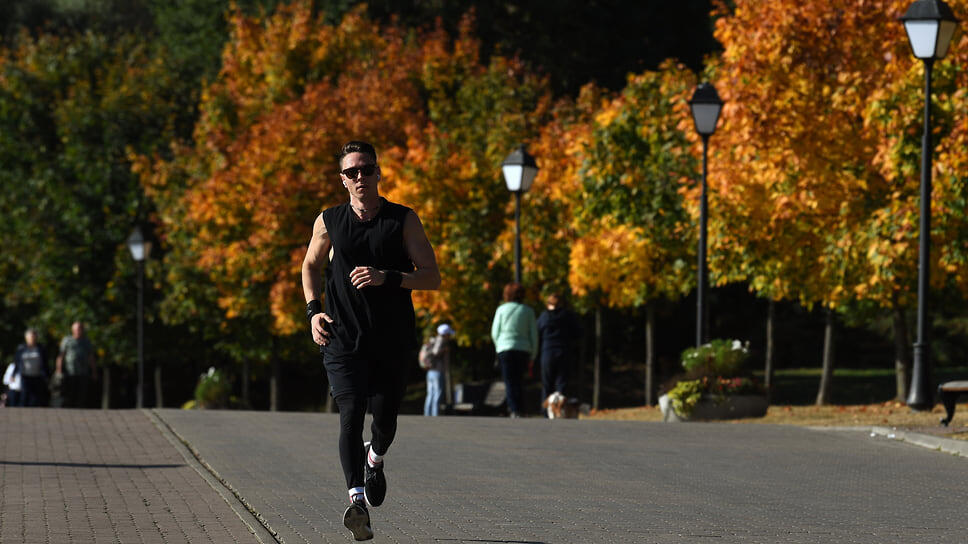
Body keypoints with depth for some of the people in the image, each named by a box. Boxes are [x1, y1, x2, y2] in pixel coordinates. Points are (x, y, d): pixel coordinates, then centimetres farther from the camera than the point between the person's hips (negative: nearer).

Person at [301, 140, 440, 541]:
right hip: (343, 339, 0)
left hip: (392, 341, 1)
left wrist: (387, 277, -19)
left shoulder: (403, 221, 0)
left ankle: (375, 460, 45)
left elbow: (432, 277, -4)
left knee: (385, 420, 10)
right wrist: (313, 310, 6)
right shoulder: (329, 222, 4)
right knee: (351, 415, -17)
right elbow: (311, 266, 22)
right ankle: (357, 501, -26)